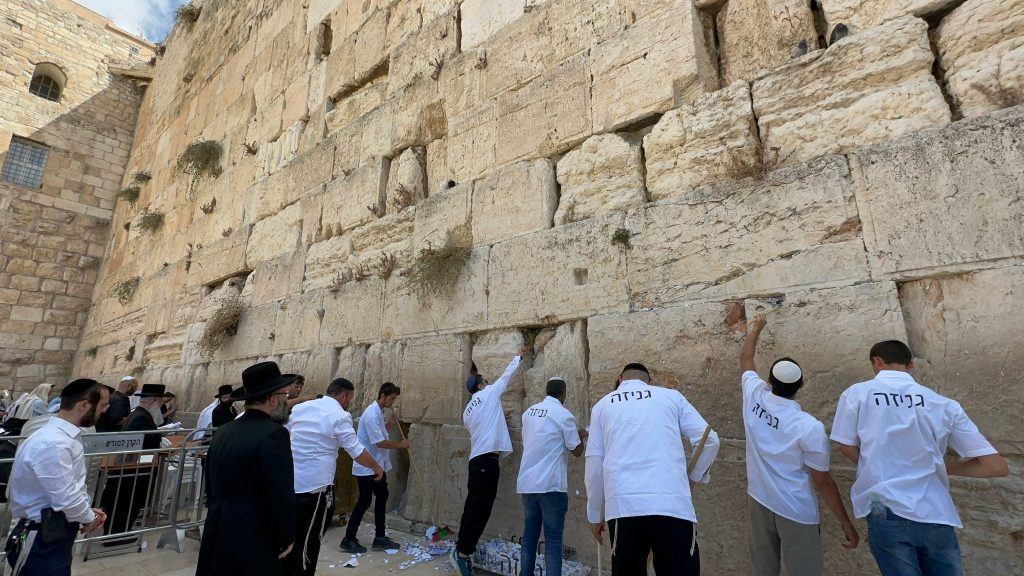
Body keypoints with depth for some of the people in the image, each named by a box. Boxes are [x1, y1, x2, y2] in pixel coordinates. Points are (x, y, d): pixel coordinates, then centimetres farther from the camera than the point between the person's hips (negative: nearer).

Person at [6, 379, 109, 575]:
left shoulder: (65, 435, 4)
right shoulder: (53, 443, -28)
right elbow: (66, 498, -26)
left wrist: (87, 511, 3)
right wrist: (90, 518, -9)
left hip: (56, 533, 9)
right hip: (43, 540, -9)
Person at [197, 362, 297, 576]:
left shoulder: (223, 431, 5)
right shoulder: (273, 433, -21)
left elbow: (211, 486, 16)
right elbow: (281, 495, -22)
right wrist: (286, 538, -7)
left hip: (218, 535, 8)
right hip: (254, 542, -7)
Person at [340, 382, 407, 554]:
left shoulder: (379, 412, 9)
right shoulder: (372, 414, -24)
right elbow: (380, 442, -25)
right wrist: (401, 444, -14)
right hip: (366, 467, -10)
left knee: (382, 498, 13)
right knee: (364, 502, 0)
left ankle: (380, 538, 22)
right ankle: (348, 539, 16)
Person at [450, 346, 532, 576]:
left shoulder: (468, 410, 19)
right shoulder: (489, 394, 0)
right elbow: (507, 374, 11)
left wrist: (498, 417, 27)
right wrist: (520, 356, 24)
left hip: (477, 459, 8)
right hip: (487, 459, -8)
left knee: (473, 507, 14)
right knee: (480, 509, -4)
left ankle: (461, 549, 20)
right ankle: (463, 552, 0)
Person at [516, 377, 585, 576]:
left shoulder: (529, 412, 9)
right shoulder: (564, 415, -9)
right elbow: (576, 451, -4)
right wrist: (580, 435, 16)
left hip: (527, 483, 6)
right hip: (551, 485, -6)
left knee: (529, 534, 15)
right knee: (553, 539, 2)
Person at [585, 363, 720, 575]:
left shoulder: (602, 405, 15)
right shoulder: (671, 396, 14)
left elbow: (594, 464, 13)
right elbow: (709, 440, 9)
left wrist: (595, 515, 20)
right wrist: (694, 477, 24)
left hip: (622, 506, 2)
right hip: (671, 503, -1)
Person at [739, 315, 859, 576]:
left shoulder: (754, 396, -9)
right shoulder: (810, 427, -19)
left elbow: (745, 357, 10)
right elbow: (823, 481, -10)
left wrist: (757, 327, 25)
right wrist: (846, 523, 3)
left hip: (758, 502, 4)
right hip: (797, 512, -4)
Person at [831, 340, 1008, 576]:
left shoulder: (857, 393, -3)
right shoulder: (944, 404, 4)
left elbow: (847, 447, 3)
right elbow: (997, 466, 4)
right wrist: (945, 466, 18)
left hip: (887, 511, -3)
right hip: (936, 515, 3)